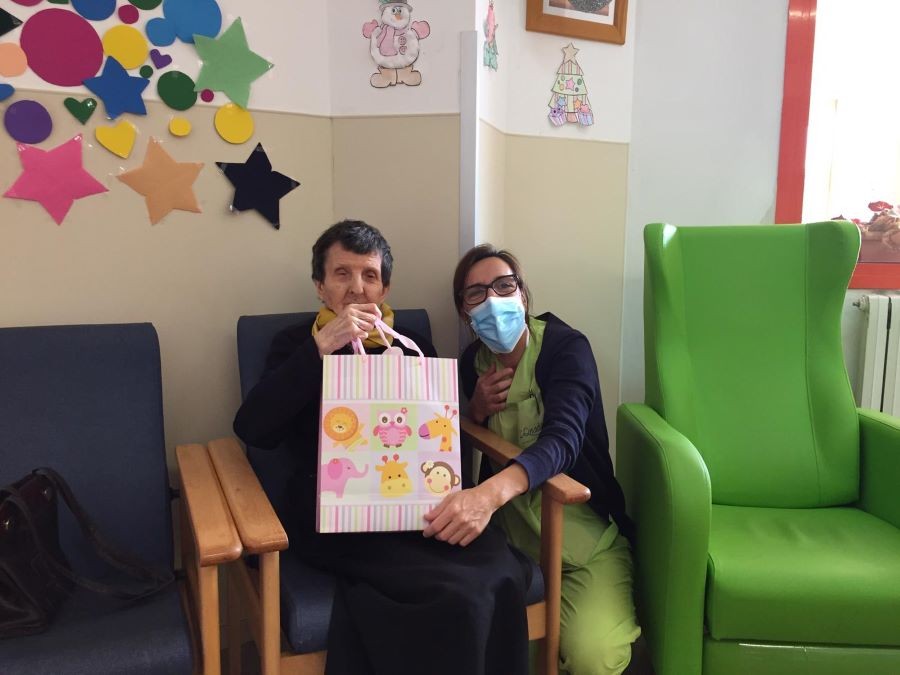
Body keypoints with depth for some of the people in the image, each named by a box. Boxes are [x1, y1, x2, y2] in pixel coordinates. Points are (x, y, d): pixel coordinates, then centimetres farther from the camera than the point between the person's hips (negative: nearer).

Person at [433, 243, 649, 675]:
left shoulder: (567, 347, -13)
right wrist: (476, 410, -11)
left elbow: (563, 438, -32)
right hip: (511, 534, 5)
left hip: (585, 535, -4)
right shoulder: (472, 362, 3)